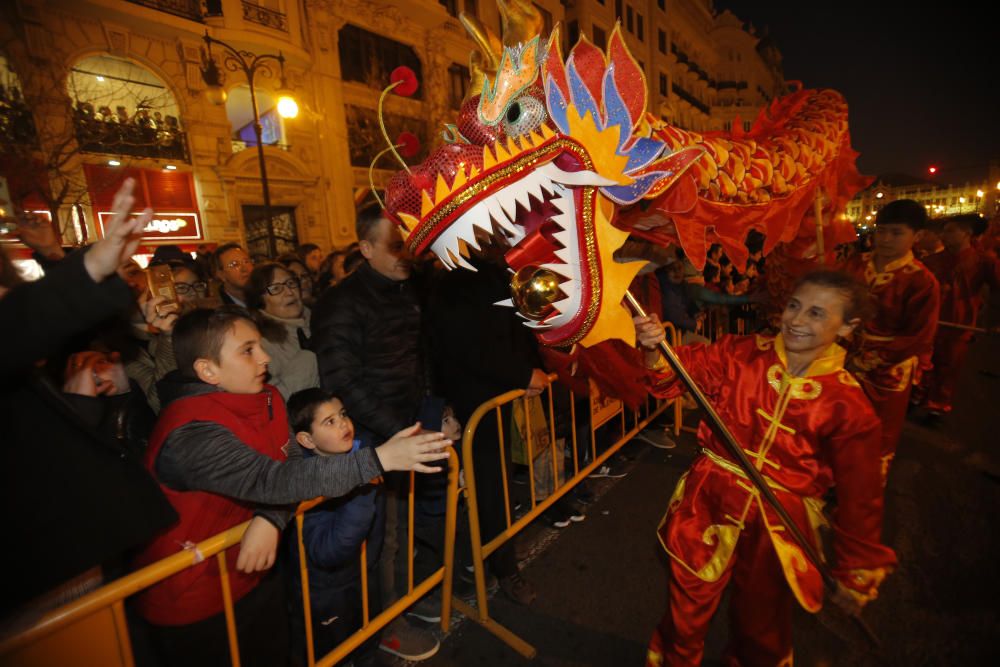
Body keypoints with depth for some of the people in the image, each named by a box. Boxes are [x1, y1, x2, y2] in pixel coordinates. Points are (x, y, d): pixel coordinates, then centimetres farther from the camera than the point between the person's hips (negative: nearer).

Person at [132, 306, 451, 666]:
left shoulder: (265, 399, -7)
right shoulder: (191, 434, -31)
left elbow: (289, 465, -7)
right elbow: (273, 479, -41)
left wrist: (271, 519, -29)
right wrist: (379, 458, -45)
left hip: (253, 575, 6)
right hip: (191, 603, -6)